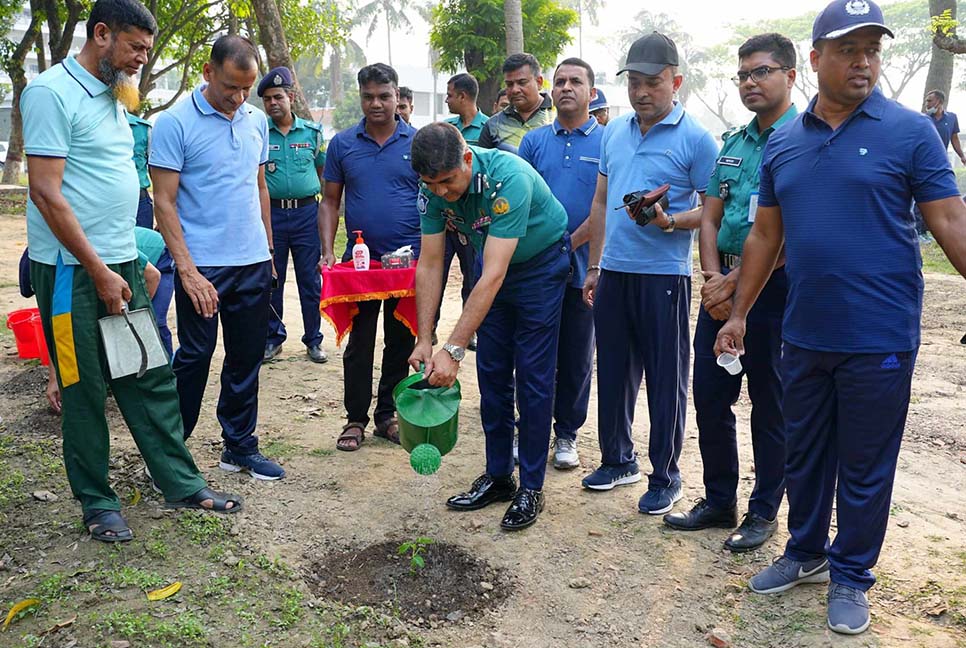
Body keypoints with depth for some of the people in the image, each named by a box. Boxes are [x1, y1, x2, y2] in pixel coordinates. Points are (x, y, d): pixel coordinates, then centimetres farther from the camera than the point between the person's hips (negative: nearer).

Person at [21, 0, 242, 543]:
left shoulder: (112, 97, 15)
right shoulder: (52, 92, -11)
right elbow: (46, 192, -16)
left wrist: (131, 260, 14)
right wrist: (99, 271, -17)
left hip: (122, 262, 8)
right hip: (72, 269, -7)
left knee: (152, 377, 9)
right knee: (85, 390, 4)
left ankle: (182, 484, 19)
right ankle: (97, 502, 19)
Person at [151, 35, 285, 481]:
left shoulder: (256, 121, 9)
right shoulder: (175, 123, -8)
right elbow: (164, 202, -11)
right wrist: (187, 270, -18)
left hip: (254, 263, 5)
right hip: (203, 267, -5)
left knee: (246, 359, 11)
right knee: (194, 359, 2)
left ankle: (240, 447, 24)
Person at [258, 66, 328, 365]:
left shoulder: (312, 132, 6)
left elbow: (322, 171, 14)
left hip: (306, 212, 0)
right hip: (271, 212, 0)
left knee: (310, 280, 4)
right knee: (271, 279, 8)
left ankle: (313, 340, 15)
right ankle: (273, 337, 22)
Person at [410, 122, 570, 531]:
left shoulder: (508, 178, -36)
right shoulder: (433, 190, -17)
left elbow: (493, 276, -40)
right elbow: (429, 265, -11)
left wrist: (454, 350, -42)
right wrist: (424, 341, -16)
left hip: (541, 264, -6)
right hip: (493, 266, 6)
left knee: (532, 377, -5)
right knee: (491, 374, 6)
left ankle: (531, 488, 7)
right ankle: (498, 476, 19)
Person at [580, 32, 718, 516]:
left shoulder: (695, 139, -6)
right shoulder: (613, 132, 12)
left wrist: (669, 221, -24)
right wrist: (594, 266, 14)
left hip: (663, 276, -5)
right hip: (613, 272, 6)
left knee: (665, 379, 4)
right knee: (613, 370, 14)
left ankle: (665, 477, 19)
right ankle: (617, 460, 31)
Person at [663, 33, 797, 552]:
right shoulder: (732, 143, 13)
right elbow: (710, 218, 10)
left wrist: (736, 281, -15)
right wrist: (713, 279, -4)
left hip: (772, 290, -6)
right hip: (721, 288, 7)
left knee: (769, 405, 7)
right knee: (709, 396, 11)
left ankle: (764, 510, 24)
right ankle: (719, 500, 28)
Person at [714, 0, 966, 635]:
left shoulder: (910, 131, -5)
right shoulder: (783, 142, 7)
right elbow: (765, 236, 11)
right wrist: (739, 314, 11)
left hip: (879, 340, -4)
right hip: (805, 336, 4)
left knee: (864, 468, 9)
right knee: (803, 456, 18)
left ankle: (851, 577, 29)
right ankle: (806, 553, 38)